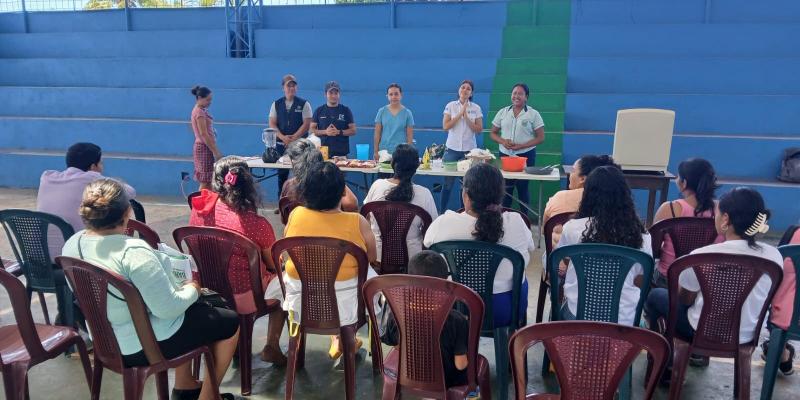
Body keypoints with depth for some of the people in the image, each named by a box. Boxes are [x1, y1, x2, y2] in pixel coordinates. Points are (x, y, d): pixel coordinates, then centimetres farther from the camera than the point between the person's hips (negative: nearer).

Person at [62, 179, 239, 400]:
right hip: (146, 343, -9)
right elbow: (168, 308, -29)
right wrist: (192, 289, -9)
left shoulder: (72, 244, -5)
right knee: (230, 322, 9)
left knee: (194, 307, 31)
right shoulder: (133, 251, -31)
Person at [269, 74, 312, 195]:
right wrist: (283, 137, -12)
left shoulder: (304, 104, 1)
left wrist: (293, 138, -13)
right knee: (282, 174, 8)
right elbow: (272, 124, 3)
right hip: (281, 144, 3)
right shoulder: (276, 104, 8)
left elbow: (306, 124, -5)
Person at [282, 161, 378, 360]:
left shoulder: (295, 215, -10)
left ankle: (336, 337, 36)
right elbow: (372, 257, 1)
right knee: (370, 274, 27)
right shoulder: (358, 222, -16)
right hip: (344, 302, -2)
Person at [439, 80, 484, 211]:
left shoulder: (476, 108, 4)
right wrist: (460, 114, -10)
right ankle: (442, 212, 9)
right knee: (448, 183, 0)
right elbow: (445, 126, -5)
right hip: (452, 149, 0)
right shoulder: (450, 106, 3)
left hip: (469, 150, 0)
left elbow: (479, 130, -1)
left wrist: (466, 117, -11)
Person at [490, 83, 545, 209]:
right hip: (505, 155, 3)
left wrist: (521, 146, -16)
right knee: (505, 188, 7)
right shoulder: (502, 112, 6)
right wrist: (503, 141, -11)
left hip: (525, 155, -2)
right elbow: (493, 133, 10)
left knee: (522, 187, 4)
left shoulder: (533, 114, -3)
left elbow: (540, 137, -4)